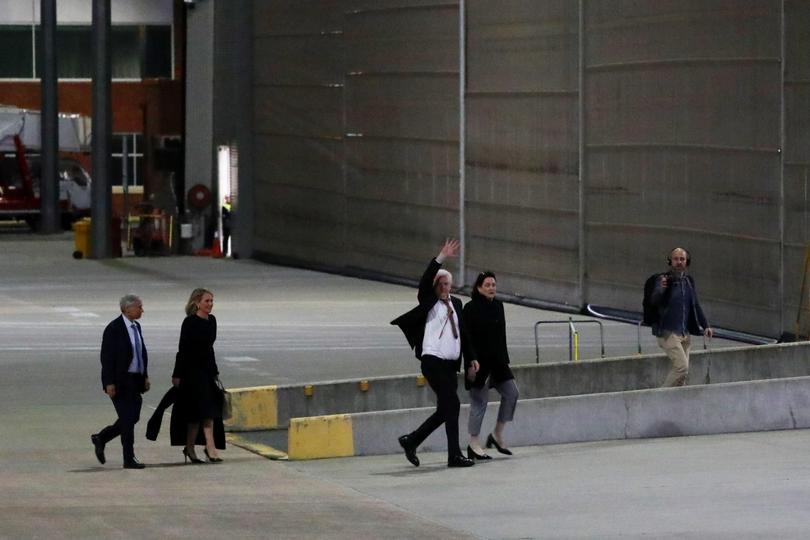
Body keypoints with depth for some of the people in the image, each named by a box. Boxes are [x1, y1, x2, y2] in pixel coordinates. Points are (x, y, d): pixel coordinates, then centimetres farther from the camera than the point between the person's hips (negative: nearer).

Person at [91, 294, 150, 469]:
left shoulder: (136, 327, 11)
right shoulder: (114, 328, -14)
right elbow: (107, 357, -15)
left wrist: (145, 376, 15)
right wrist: (109, 383, -19)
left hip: (135, 381, 8)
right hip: (121, 381, -8)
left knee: (133, 418, 11)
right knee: (127, 419, -5)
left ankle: (100, 438, 28)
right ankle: (129, 459, 2)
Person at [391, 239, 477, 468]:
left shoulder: (455, 303, 16)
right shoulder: (428, 302, 0)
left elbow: (463, 333, 19)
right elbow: (424, 283, -18)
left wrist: (471, 357, 14)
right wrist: (440, 259, -24)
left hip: (450, 363, 7)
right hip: (432, 361, -7)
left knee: (444, 410, 8)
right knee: (452, 403, -13)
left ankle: (411, 441, 23)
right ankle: (454, 455, -11)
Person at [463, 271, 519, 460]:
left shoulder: (498, 306, 10)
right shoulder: (470, 308, -10)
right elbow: (467, 338, -13)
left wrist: (504, 359, 14)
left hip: (497, 360, 7)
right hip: (479, 361, -7)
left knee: (511, 393, 2)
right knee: (479, 401, -2)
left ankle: (497, 435, 15)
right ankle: (474, 444, 6)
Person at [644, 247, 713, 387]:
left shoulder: (689, 281, 10)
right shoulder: (662, 280, -9)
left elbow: (696, 306, 20)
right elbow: (654, 301, -24)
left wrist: (705, 326, 13)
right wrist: (661, 289, -45)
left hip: (684, 333, 7)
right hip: (668, 332, -7)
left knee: (683, 371, 6)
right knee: (682, 366, -18)